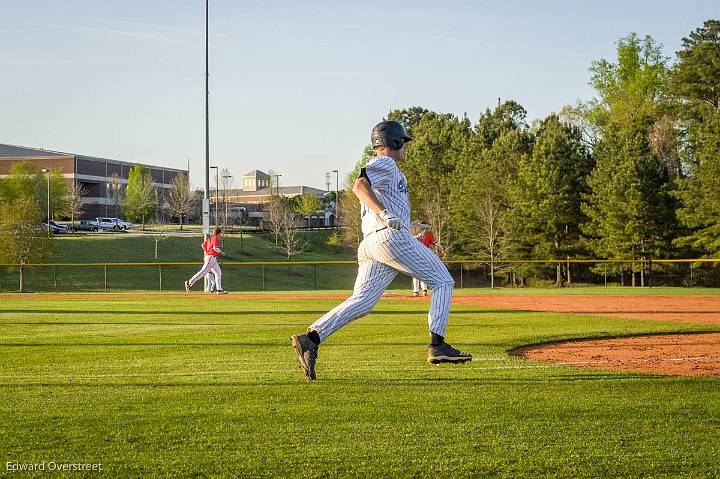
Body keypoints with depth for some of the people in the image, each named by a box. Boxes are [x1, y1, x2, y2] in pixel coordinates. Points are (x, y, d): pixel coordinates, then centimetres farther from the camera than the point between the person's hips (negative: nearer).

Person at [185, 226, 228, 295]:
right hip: (211, 258, -11)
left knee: (218, 273, 9)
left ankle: (219, 290, 7)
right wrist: (221, 253, -9)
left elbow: (203, 244, 22)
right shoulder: (215, 238, -10)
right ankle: (189, 283, -8)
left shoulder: (211, 238, 17)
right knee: (203, 271, -11)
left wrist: (206, 252, 19)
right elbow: (215, 248, -23)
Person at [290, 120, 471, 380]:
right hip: (392, 236, -9)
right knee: (442, 282, 0)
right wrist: (384, 213, -31)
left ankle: (311, 338, -19)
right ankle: (437, 346, -11)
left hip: (370, 244, 9)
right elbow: (359, 185, -19)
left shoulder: (376, 167, 31)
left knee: (361, 301, -3)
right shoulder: (385, 164, 1)